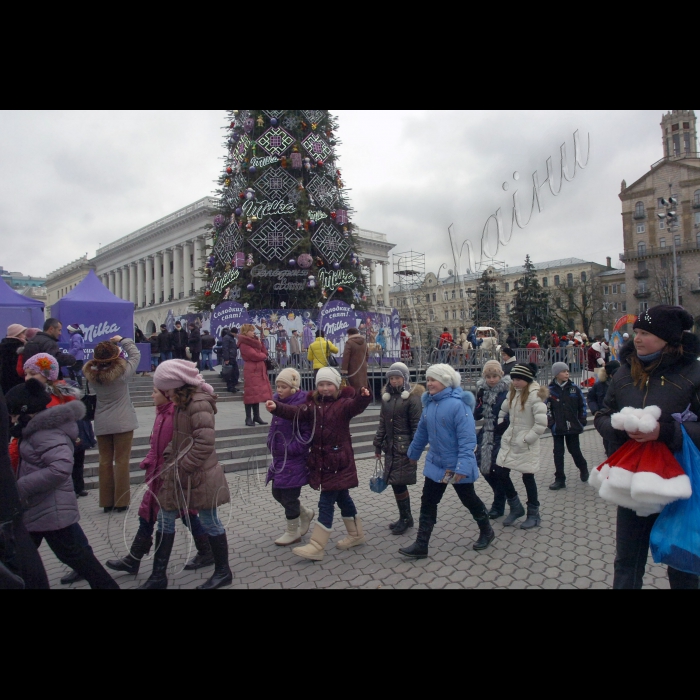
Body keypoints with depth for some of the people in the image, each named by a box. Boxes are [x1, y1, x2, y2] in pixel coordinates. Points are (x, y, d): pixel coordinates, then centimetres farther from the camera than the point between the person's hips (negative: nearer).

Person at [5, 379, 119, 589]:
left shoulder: (45, 432, -21)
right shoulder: (38, 429, 10)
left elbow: (61, 468, -34)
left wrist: (19, 487, -26)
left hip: (50, 510, -10)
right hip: (37, 508, 10)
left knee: (71, 553, 1)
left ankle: (106, 585, 15)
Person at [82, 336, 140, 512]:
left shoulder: (91, 373, -7)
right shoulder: (123, 371, -16)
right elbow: (135, 354, -2)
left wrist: (103, 351, 4)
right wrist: (122, 340, 9)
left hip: (102, 424, 4)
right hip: (123, 423, -3)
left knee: (105, 461, 13)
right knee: (122, 461, 4)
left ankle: (107, 501, 20)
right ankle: (121, 501, 10)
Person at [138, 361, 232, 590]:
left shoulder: (199, 404, -21)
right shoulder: (182, 404, 9)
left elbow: (205, 442, -27)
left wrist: (183, 466, -21)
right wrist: (169, 458, 5)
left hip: (199, 475, -9)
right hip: (179, 474, 9)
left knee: (209, 522, 6)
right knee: (165, 520, 13)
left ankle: (223, 572, 24)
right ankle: (158, 575, 28)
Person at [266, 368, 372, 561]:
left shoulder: (344, 403, -9)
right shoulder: (313, 404, 5)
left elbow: (356, 405, -30)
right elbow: (297, 413, -11)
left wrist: (363, 397, -54)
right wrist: (277, 408, -30)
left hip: (338, 462, -6)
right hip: (320, 461, 6)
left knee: (326, 502, -3)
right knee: (342, 498, 19)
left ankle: (317, 547, 6)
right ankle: (356, 535, 35)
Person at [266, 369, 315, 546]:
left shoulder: (301, 404, -19)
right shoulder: (278, 401, 5)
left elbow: (307, 433, -19)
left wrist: (290, 449, -20)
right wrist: (272, 445, 11)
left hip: (294, 459, -8)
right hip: (279, 457, 8)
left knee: (289, 496, 4)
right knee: (277, 493, 17)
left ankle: (293, 533, 25)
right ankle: (305, 514, 39)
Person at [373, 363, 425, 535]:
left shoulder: (412, 397, -9)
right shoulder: (387, 397, 11)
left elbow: (417, 426, -11)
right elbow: (382, 423, 15)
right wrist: (378, 445, 14)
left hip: (404, 448, -6)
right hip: (391, 446, 6)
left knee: (399, 483, -4)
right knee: (396, 483, 10)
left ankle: (405, 518, 13)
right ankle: (405, 518, 24)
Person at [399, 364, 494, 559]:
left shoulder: (458, 404, -23)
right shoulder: (429, 403, 0)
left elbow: (467, 437, -26)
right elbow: (422, 431, 14)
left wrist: (463, 466, -31)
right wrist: (414, 453, 23)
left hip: (457, 466, -6)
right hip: (435, 463, 6)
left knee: (469, 500, 14)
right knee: (428, 502, 6)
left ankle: (486, 532, 40)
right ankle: (421, 545, 14)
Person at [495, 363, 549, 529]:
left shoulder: (535, 395, -17)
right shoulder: (513, 392, 5)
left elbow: (541, 423, -22)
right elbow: (503, 411, 20)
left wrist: (526, 439, -18)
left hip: (526, 445, -6)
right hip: (509, 441, 7)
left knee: (528, 477, 5)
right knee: (502, 473, 6)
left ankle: (533, 514, 24)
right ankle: (516, 508, 26)